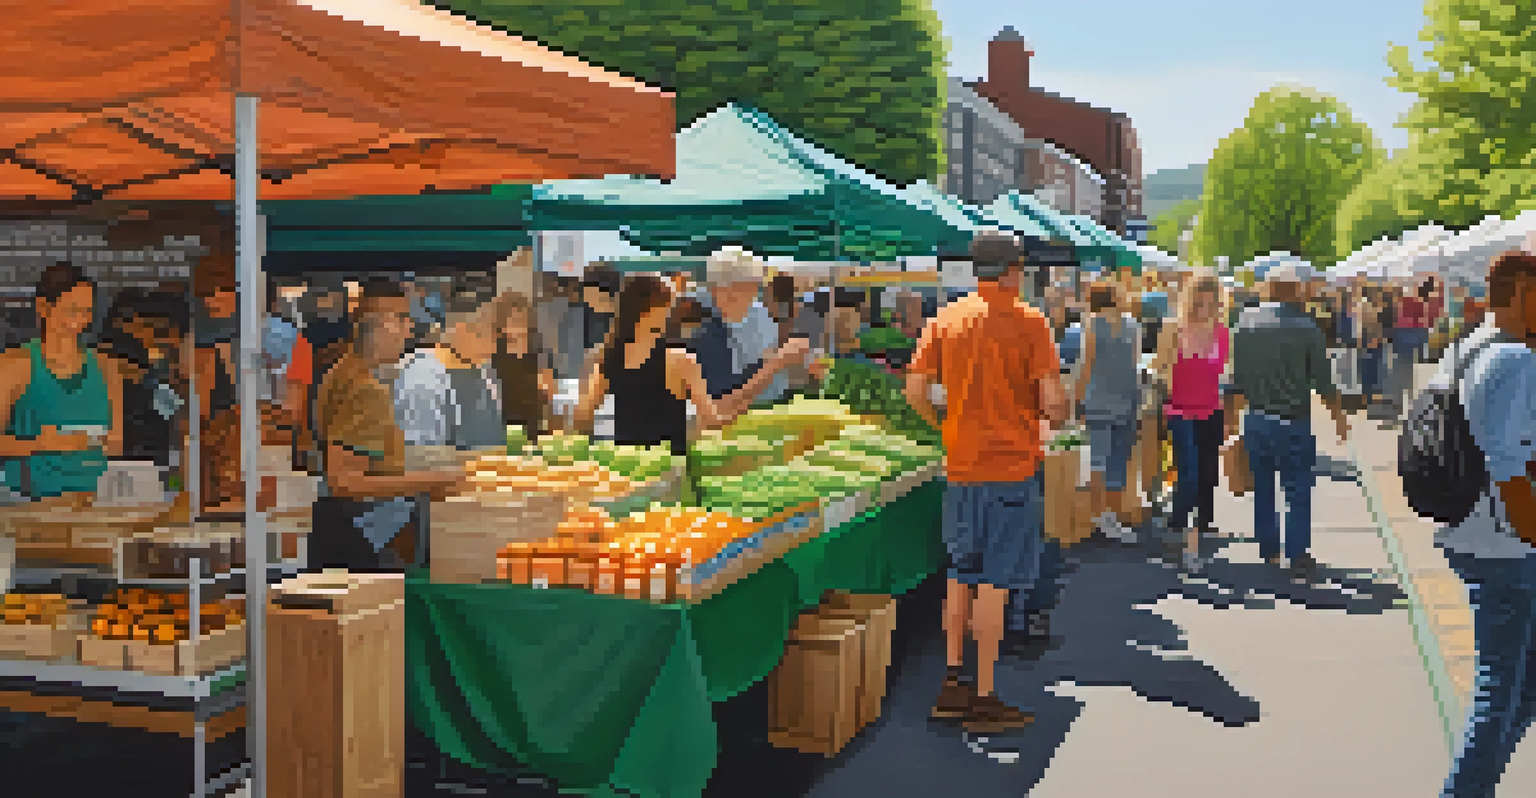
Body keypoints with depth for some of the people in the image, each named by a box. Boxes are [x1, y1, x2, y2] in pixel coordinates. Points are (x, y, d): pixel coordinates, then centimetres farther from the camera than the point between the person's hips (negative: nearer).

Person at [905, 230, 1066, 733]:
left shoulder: (945, 320, 5)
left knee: (962, 574, 16)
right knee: (995, 581, -1)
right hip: (1013, 465, -5)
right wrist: (1058, 415, 9)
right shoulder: (1029, 322, -7)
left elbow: (915, 391, -1)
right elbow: (1052, 400, -13)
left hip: (961, 466, 5)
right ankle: (984, 699, 5)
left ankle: (953, 684, 22)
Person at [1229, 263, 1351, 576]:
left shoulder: (1246, 323, -1)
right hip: (1293, 421, -4)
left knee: (1262, 487, 15)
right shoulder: (1305, 328, -11)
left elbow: (1236, 377, 4)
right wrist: (1339, 417, 7)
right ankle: (1298, 555, 6)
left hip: (1256, 420, 4)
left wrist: (1232, 416, 13)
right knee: (1298, 490, 5)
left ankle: (1268, 550, 25)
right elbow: (1323, 380, -6)